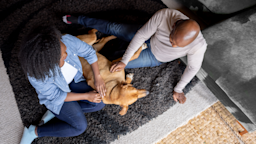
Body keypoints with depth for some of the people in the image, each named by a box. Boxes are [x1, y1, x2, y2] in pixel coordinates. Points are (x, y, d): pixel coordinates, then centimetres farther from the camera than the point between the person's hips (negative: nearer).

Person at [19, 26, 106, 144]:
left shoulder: (67, 41, -31)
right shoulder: (36, 75, -37)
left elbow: (89, 52, -13)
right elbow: (57, 96, -22)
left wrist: (97, 77, -18)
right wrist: (86, 96, -21)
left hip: (74, 81, 5)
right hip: (57, 96, -5)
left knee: (99, 104, -5)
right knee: (80, 126, -11)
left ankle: (54, 113, 4)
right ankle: (34, 131, 4)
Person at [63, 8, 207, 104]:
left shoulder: (198, 46, -38)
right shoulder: (164, 15, -37)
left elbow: (193, 67, -17)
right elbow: (141, 35, -25)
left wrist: (179, 89, -8)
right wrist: (124, 61, -24)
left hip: (155, 57, -1)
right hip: (148, 36, 1)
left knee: (112, 59, -7)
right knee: (114, 28, 8)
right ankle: (79, 20, 33)